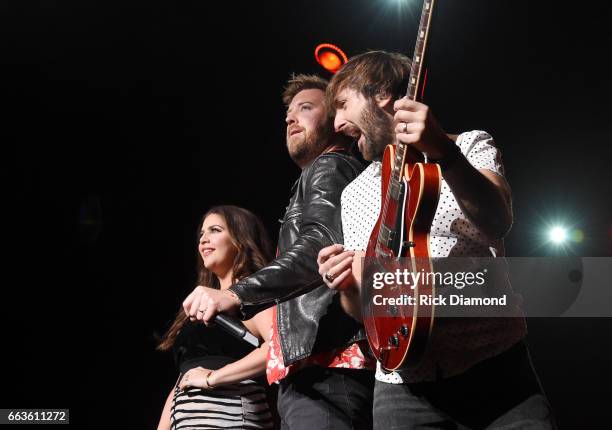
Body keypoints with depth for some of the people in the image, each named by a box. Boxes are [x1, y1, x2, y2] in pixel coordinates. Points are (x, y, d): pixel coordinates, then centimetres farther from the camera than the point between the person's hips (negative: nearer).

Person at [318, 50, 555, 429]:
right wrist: (348, 286, -8)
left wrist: (445, 153, -33)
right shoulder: (354, 194, 14)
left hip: (494, 368, -3)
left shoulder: (470, 146, 2)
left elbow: (497, 224, -18)